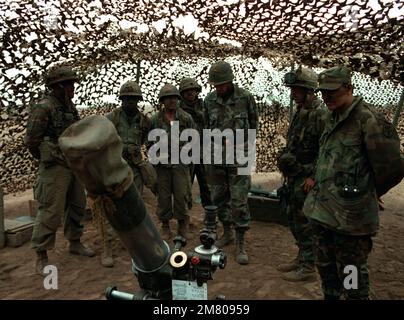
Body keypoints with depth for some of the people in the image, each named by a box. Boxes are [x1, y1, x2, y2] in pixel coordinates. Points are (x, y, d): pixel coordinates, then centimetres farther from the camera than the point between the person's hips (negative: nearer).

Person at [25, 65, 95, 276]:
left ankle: (75, 243, 32)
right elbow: (31, 140, -12)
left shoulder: (70, 108, 12)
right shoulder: (43, 108, -13)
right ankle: (41, 257, 9)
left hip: (74, 166, 8)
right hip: (55, 168, -8)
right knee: (51, 212, -4)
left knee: (77, 206, 15)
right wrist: (48, 158, 0)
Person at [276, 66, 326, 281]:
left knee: (304, 222, 0)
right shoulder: (300, 111, 12)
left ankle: (308, 268, 15)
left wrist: (313, 176, -20)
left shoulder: (320, 115, -17)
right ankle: (301, 258, 32)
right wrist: (287, 167, 17)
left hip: (306, 178, -9)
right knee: (293, 218, 17)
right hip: (294, 176, 9)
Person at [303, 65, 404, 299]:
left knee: (353, 279, 8)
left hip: (350, 217, -8)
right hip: (322, 212, 8)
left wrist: (366, 195, 2)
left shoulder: (368, 119, -14)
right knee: (326, 269, 23)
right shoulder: (333, 118, 11)